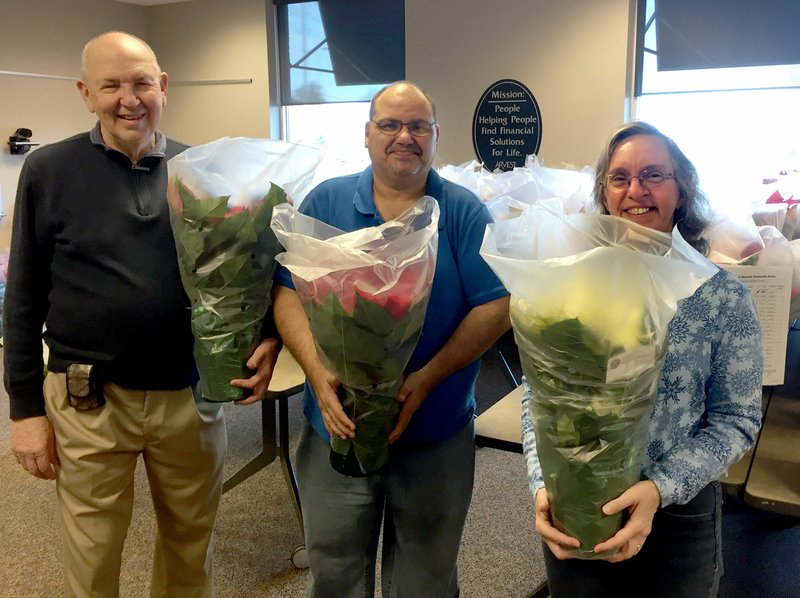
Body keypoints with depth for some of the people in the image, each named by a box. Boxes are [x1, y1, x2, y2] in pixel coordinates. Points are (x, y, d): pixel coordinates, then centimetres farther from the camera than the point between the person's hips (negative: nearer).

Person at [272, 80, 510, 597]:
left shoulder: (465, 213, -3)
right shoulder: (325, 202, 0)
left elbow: (496, 306, -8)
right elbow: (288, 293, -3)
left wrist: (428, 378, -20)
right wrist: (318, 372, -20)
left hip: (438, 436, 0)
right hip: (337, 426, 1)